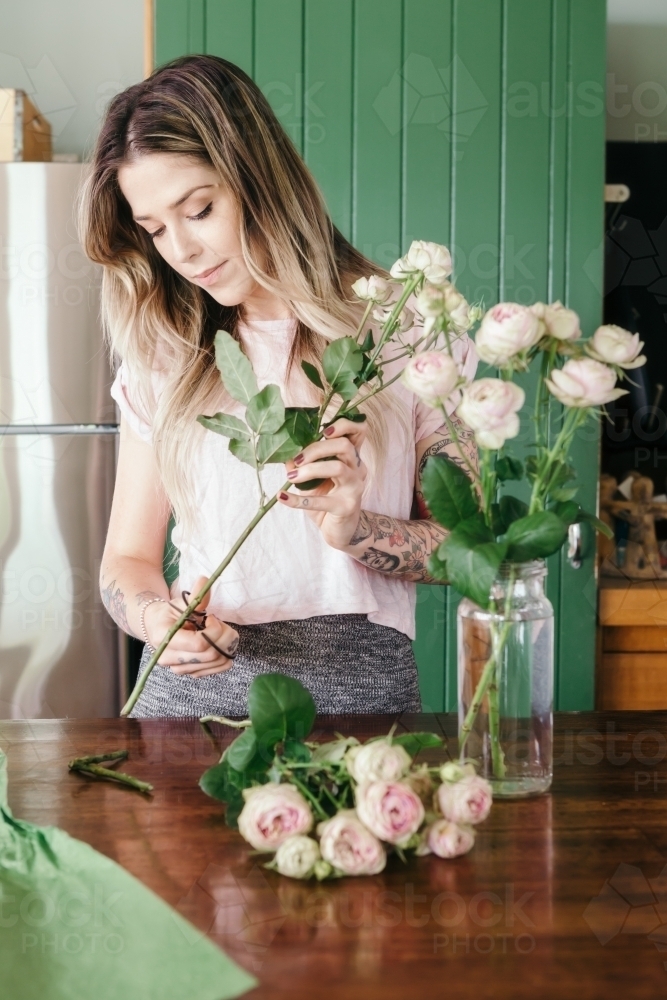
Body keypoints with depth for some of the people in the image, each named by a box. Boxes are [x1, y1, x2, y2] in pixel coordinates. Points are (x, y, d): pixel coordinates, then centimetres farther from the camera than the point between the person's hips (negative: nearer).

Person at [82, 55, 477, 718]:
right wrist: (157, 616, -11)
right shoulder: (164, 357, 10)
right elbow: (127, 556, 11)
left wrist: (357, 529, -13)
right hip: (187, 687, 2)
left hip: (357, 687, -1)